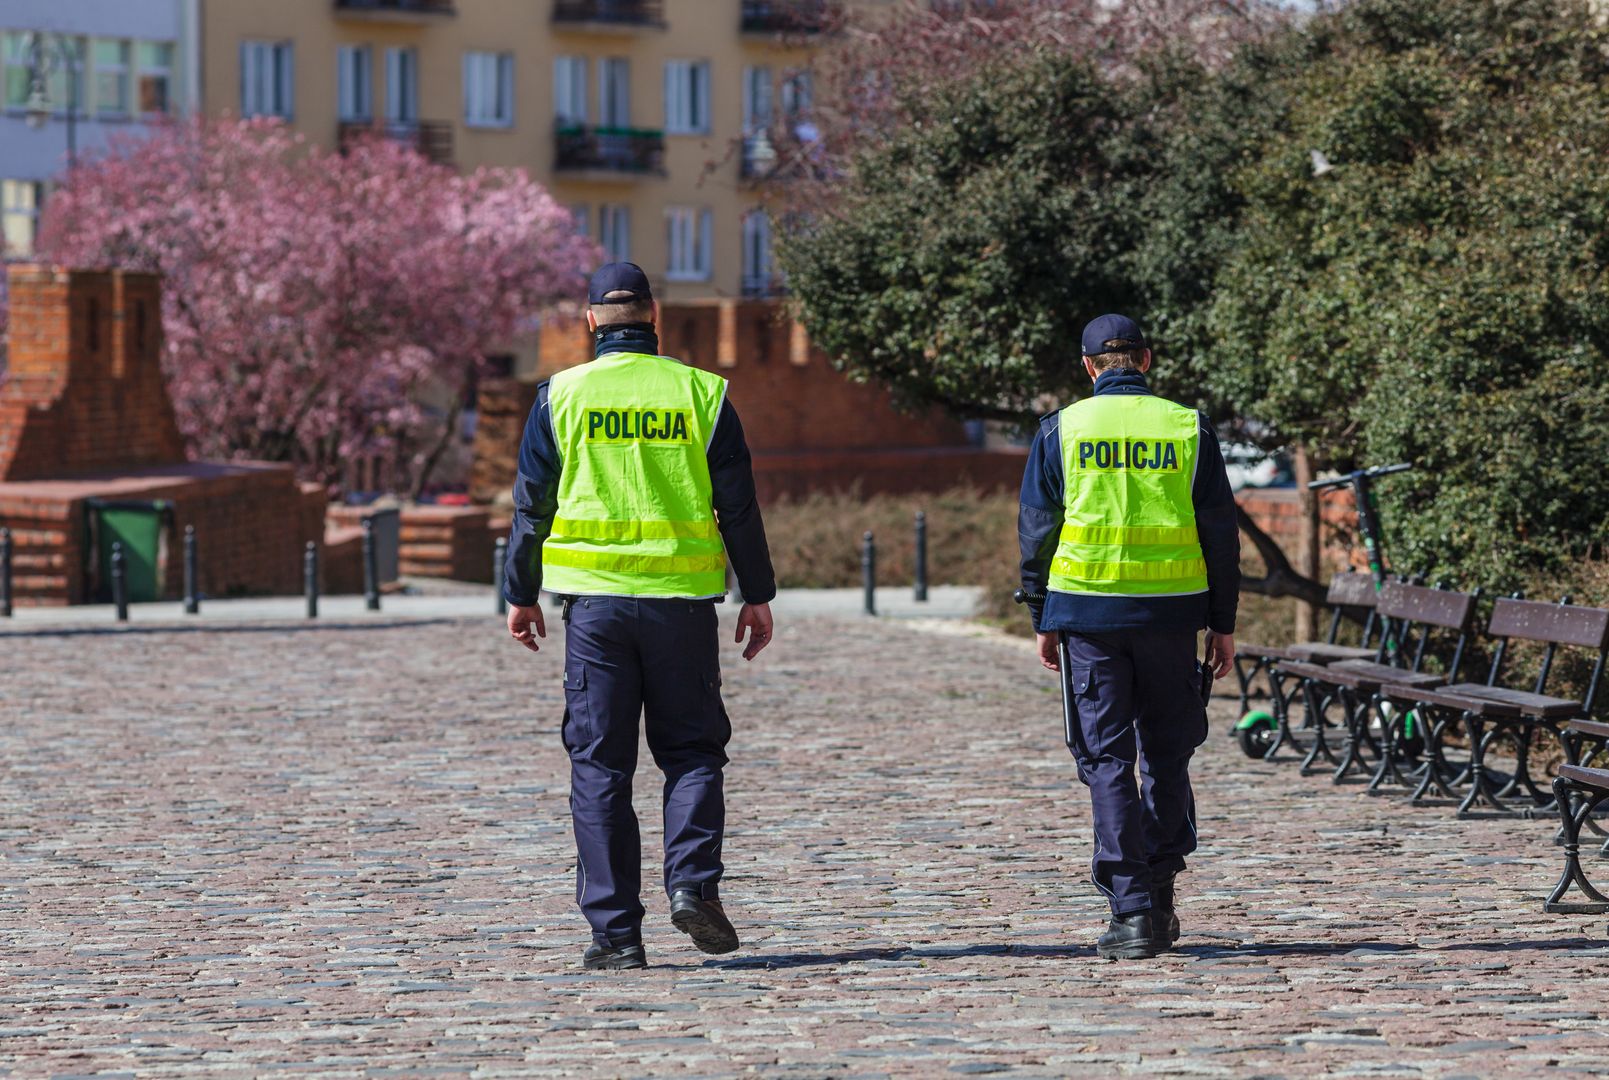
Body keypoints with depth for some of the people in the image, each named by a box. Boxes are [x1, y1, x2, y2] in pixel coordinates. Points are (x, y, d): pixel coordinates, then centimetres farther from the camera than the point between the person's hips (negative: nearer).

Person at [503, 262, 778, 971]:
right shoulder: (701, 393, 1)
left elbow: (532, 505, 3)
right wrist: (757, 594, 10)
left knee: (600, 765, 4)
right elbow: (738, 505, 3)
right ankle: (693, 883, -8)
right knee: (691, 749, 13)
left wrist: (521, 594, 13)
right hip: (682, 599, 0)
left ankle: (616, 930, 1)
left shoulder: (562, 395, 1)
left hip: (594, 600, 0)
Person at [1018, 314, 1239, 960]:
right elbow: (1220, 533, 5)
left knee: (1106, 760, 2)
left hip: (1088, 614, -1)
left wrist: (1042, 620, 9)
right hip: (1170, 614, 1)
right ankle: (1159, 894, 17)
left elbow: (1037, 531, 2)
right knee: (1166, 754, 15)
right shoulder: (1190, 429, 3)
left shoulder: (1061, 430, 1)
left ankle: (1131, 911, -5)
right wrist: (1223, 623, 10)